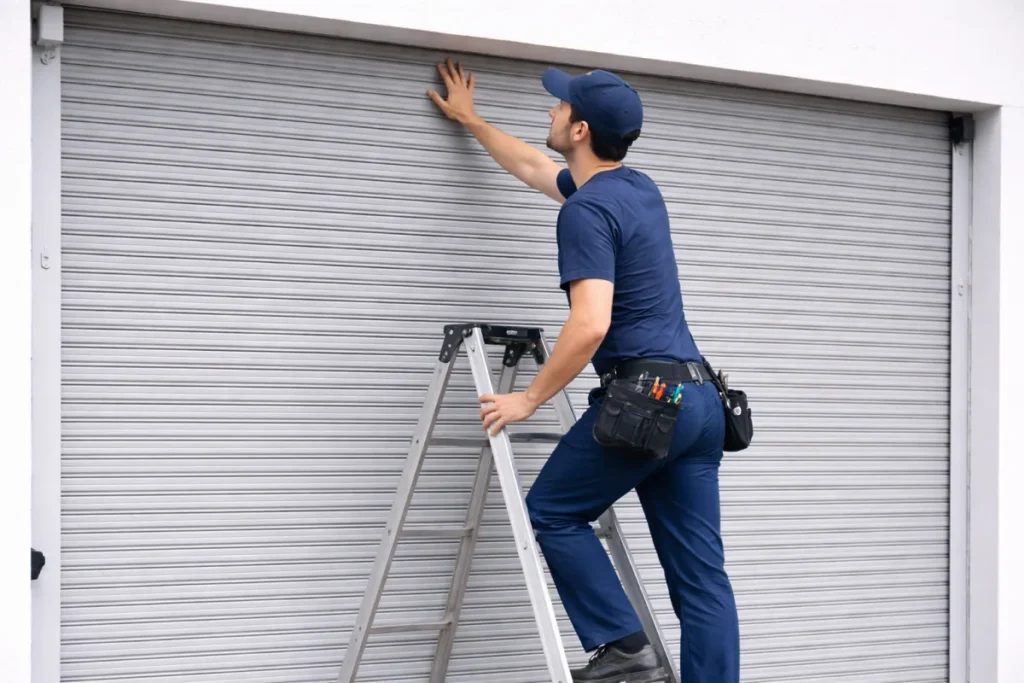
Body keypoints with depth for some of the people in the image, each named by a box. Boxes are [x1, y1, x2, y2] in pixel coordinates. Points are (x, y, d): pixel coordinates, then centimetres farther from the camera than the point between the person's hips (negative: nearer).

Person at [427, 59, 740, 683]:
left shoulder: (586, 211, -10)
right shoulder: (641, 188, 19)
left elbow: (590, 325, -21)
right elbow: (533, 167, 36)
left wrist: (529, 399, -11)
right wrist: (470, 120, 47)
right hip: (701, 401, 8)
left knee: (552, 513, 10)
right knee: (702, 573, 5)